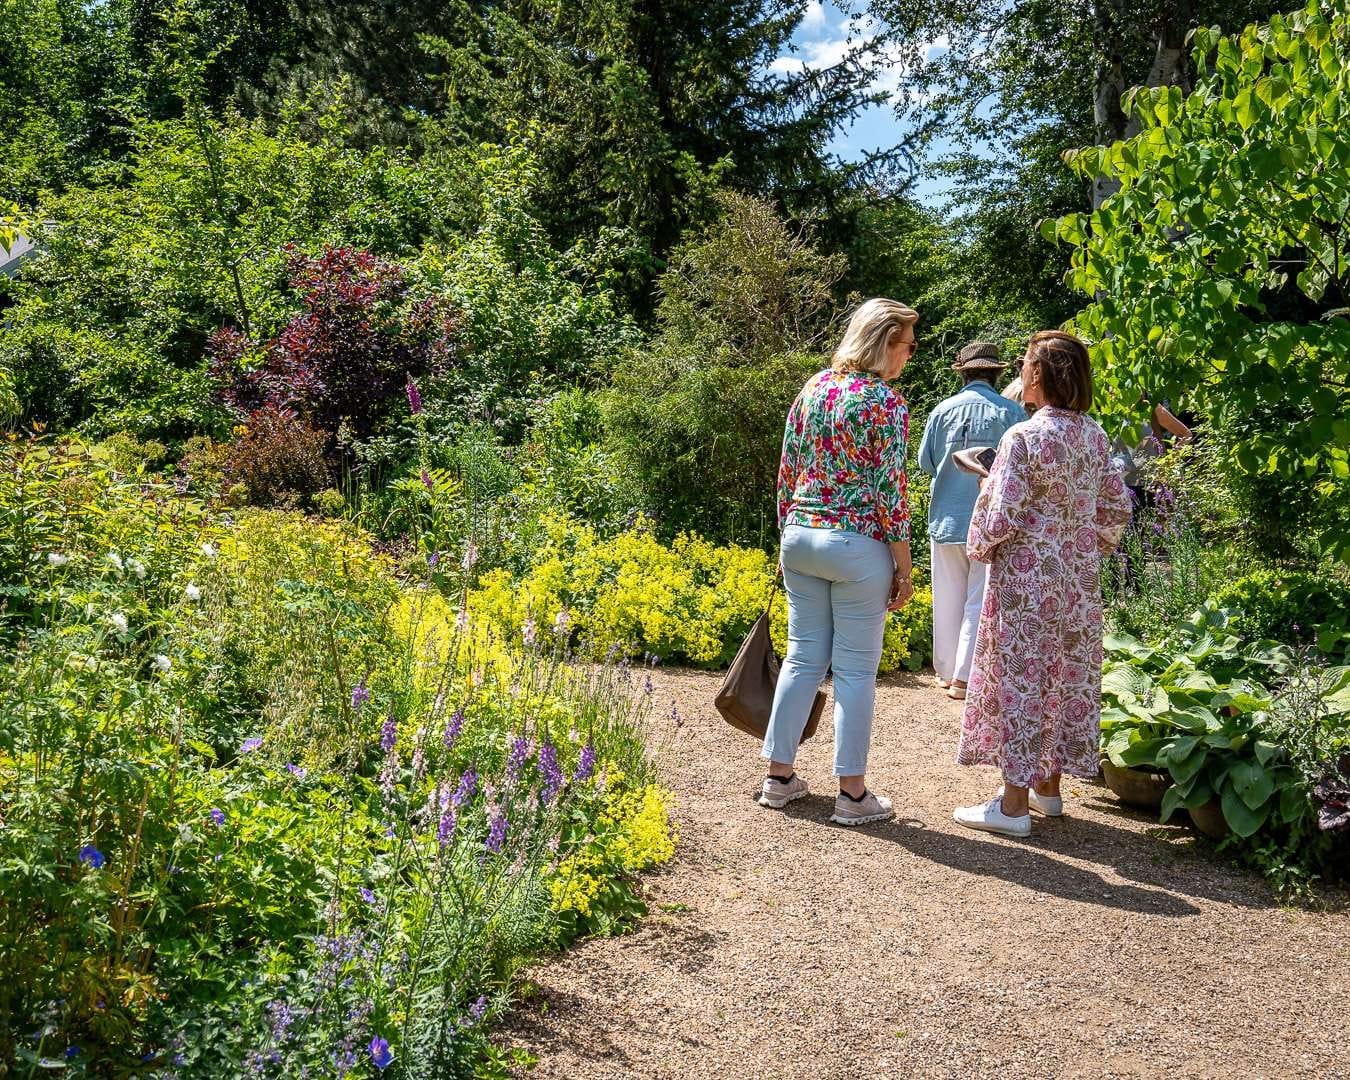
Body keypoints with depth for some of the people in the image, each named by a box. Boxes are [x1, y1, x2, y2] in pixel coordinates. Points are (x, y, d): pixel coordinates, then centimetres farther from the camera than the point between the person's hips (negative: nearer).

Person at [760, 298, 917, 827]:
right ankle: (852, 793, 10)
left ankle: (780, 774, 20)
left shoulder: (813, 388, 8)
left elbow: (786, 473, 10)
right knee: (856, 669, 3)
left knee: (802, 657, 14)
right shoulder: (885, 401, -10)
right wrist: (903, 568, -5)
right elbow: (889, 490, -12)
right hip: (857, 545, -6)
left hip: (801, 536, 6)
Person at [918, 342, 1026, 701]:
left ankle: (946, 673, 23)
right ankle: (965, 678, 4)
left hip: (946, 519, 3)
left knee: (948, 601, 13)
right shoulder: (1011, 413, -8)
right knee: (980, 601, 4)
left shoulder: (942, 411, -2)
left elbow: (925, 462, 5)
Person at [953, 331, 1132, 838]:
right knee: (1067, 677, 15)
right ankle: (1048, 785, 29)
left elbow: (1002, 516, -17)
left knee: (1020, 680, 1)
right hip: (1079, 581, 7)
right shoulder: (1094, 435, 4)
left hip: (1027, 583, -7)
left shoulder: (1024, 437, -17)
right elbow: (1117, 508, 9)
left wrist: (979, 545, 2)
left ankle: (1013, 804, 7)